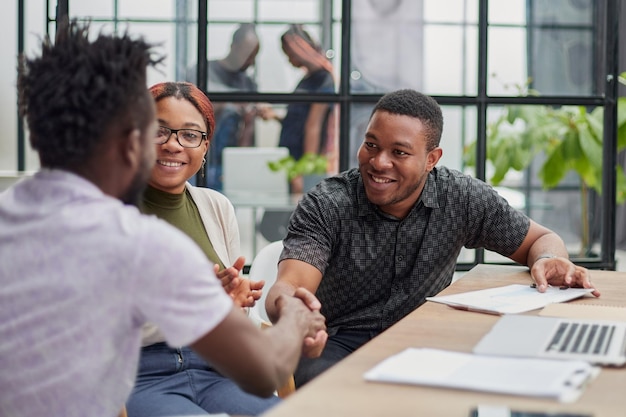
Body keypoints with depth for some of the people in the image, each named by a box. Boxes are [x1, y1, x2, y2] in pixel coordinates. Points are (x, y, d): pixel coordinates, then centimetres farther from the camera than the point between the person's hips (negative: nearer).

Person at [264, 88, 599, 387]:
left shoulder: (461, 198, -5)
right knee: (312, 376, -36)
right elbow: (286, 287, -23)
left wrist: (548, 261, -17)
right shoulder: (325, 207, -11)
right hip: (339, 343, -2)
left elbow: (541, 239, 9)